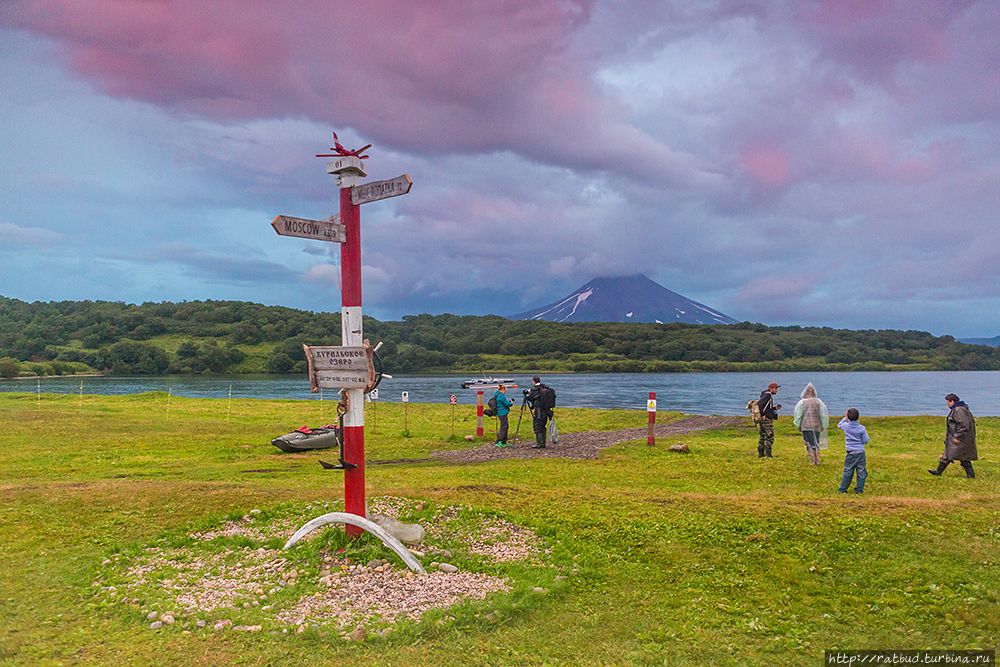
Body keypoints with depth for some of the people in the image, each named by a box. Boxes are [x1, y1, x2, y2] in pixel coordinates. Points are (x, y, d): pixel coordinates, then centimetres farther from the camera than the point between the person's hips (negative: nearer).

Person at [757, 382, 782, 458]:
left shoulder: (769, 395, 19)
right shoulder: (768, 395, -12)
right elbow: (759, 404, -25)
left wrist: (775, 408, 12)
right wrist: (763, 415, -21)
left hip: (763, 420, 10)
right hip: (767, 420, -10)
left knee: (763, 437, 12)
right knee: (769, 437, -7)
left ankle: (760, 454, 15)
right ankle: (768, 455, -7)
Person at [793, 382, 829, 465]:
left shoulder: (801, 403, -5)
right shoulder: (818, 402, -1)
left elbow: (798, 416, -2)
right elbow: (823, 415, 2)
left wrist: (798, 426, 8)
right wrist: (823, 426, 11)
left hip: (805, 427, -2)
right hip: (817, 426, 2)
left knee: (809, 444, 5)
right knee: (816, 443, 13)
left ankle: (812, 461, 6)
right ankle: (817, 461, 13)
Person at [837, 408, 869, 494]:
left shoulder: (846, 426, -3)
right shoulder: (862, 428, -8)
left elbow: (839, 425, 21)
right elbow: (866, 441, -3)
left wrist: (845, 418, 25)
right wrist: (866, 434, 15)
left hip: (850, 453, 2)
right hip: (860, 453, -2)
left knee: (848, 472, 9)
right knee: (861, 472, 8)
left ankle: (842, 489, 11)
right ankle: (859, 490, 10)